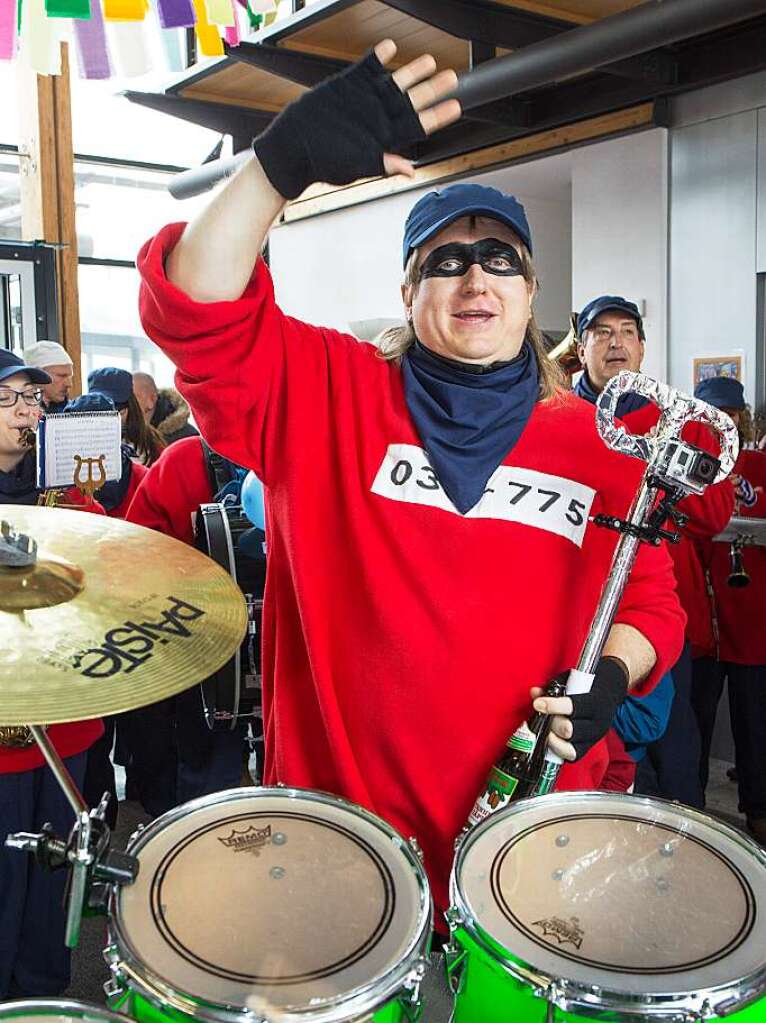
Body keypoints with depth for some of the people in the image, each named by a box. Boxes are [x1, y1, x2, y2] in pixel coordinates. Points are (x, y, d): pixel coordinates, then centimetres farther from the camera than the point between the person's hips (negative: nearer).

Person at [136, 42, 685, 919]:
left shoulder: (594, 443, 3)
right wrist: (285, 162, -29)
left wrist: (611, 676, -11)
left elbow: (649, 598, 9)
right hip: (339, 799, -1)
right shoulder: (327, 394, -3)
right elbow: (197, 307, -17)